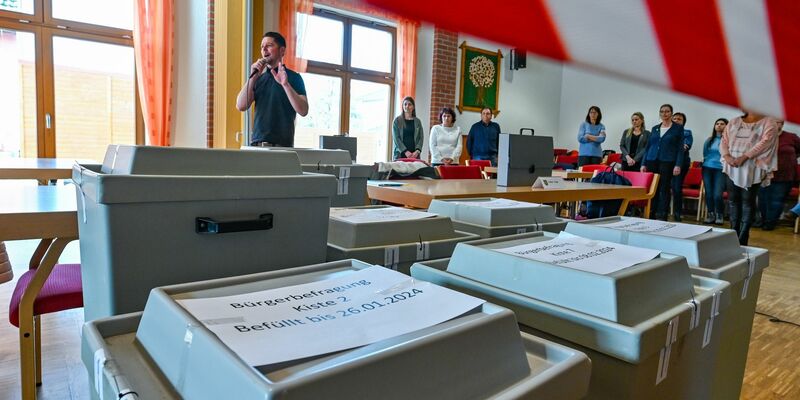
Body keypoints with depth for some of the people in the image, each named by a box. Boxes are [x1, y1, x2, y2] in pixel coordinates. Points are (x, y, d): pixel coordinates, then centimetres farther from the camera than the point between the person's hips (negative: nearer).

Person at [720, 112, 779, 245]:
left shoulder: (768, 123, 3)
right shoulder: (734, 122, 15)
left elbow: (764, 143, -10)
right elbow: (724, 141, 8)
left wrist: (744, 157, -20)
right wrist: (727, 156, -10)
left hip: (752, 169, -4)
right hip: (732, 168, 4)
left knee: (748, 202, -5)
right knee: (733, 200, 5)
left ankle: (742, 239, -3)